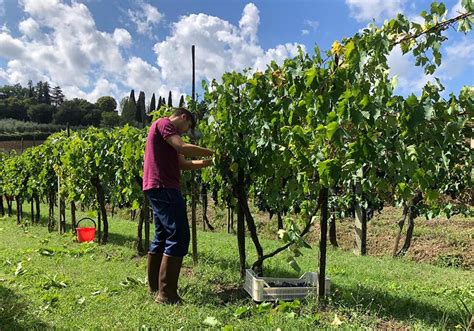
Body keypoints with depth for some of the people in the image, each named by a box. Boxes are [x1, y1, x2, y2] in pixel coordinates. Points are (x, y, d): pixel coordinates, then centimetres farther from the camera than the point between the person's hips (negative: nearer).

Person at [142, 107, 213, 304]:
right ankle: (166, 294, -7)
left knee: (162, 237, 16)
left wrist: (210, 162, 14)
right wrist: (212, 153, -9)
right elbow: (183, 148, -18)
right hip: (163, 187, -11)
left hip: (158, 188, 11)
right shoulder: (164, 123, -3)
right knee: (178, 237, -10)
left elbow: (183, 164, 21)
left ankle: (154, 287, 25)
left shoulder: (167, 133, 26)